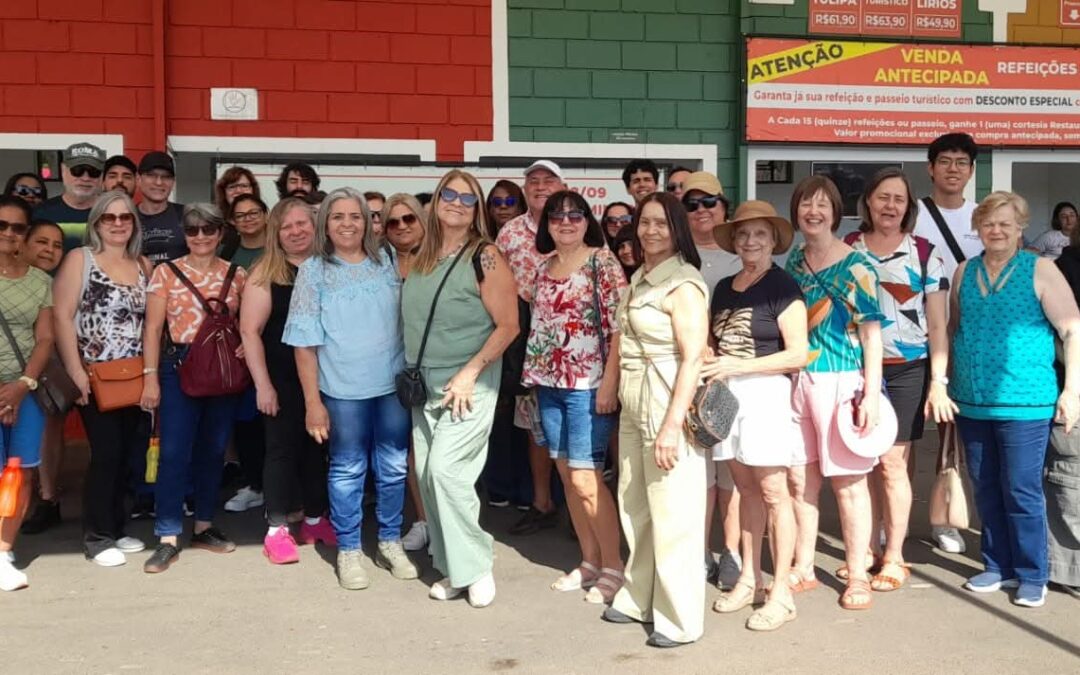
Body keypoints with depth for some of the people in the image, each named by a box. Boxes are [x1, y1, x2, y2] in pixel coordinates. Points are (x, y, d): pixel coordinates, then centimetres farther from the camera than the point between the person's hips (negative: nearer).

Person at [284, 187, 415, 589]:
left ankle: (390, 542, 27)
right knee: (348, 470, 6)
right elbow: (305, 341, -3)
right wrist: (312, 400, -7)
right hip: (343, 389, -2)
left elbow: (408, 318, 13)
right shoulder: (313, 271, -1)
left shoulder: (387, 262, 5)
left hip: (394, 383, 3)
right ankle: (348, 550, 21)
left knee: (393, 467, 11)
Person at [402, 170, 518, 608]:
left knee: (445, 469, -16)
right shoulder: (421, 258, 10)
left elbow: (508, 326, -12)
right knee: (427, 475, 6)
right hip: (424, 385, 7)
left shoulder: (485, 257, -9)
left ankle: (476, 566, 0)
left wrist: (469, 373, -17)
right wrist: (411, 373, 11)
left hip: (470, 384, -6)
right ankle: (452, 568, 19)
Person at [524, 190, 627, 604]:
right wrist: (534, 376, 12)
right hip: (550, 384, 7)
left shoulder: (604, 263, -7)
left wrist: (609, 383, -17)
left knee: (585, 479, -7)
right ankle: (589, 561, 23)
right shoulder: (545, 268, 12)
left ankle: (613, 566, 8)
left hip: (589, 384, -7)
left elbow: (619, 328, -12)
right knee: (567, 476, 11)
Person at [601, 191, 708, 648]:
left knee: (673, 514, -1)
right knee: (635, 508, 17)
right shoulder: (638, 279, 13)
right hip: (633, 407, 9)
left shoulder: (683, 283, -13)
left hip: (668, 406, -8)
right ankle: (639, 599, 32)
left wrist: (673, 423, -23)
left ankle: (681, 619, 12)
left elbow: (694, 357, -19)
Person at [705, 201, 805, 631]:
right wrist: (710, 362, -2)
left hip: (766, 394, -6)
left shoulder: (782, 287, -7)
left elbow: (797, 354, -13)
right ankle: (749, 579, 24)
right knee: (746, 489, 13)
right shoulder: (724, 288, 13)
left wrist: (738, 367, -18)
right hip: (727, 395, 6)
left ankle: (781, 593, 6)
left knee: (773, 492, -2)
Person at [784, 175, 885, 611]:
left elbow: (871, 333, -7)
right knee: (799, 479, 11)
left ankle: (857, 575, 15)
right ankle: (803, 569, 24)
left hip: (841, 382, -5)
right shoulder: (792, 261, 10)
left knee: (848, 482, 1)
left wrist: (871, 395, -13)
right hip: (796, 380, 5)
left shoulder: (856, 266, -5)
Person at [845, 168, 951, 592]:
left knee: (892, 462, -2)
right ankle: (868, 547, 21)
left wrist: (939, 381, -6)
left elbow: (937, 325, 1)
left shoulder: (925, 254, 0)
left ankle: (894, 556, 9)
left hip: (907, 370, -2)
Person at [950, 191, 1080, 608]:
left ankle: (1032, 575, 15)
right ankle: (998, 566, 26)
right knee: (986, 490, 12)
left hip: (1024, 402, -4)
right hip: (971, 402, 4)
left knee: (1021, 492, 0)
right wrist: (946, 385, 14)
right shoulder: (964, 273, 9)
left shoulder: (1040, 270, -4)